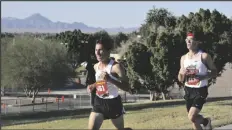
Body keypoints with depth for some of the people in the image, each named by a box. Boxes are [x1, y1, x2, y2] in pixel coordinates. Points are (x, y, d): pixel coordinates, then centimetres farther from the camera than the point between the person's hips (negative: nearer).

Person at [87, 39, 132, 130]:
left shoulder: (115, 67, -19)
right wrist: (93, 86, 3)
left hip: (113, 103, -5)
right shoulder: (96, 66, 3)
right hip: (99, 102, 5)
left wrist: (110, 79, -36)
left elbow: (127, 88, -24)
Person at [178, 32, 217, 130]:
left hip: (200, 90, -5)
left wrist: (202, 77, -21)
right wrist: (182, 74, -12)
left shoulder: (204, 56, -7)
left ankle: (206, 121, 13)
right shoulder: (184, 58, 7)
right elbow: (180, 79, 11)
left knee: (191, 117, -17)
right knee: (194, 119, 10)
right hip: (188, 90, 5)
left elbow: (214, 72, -4)